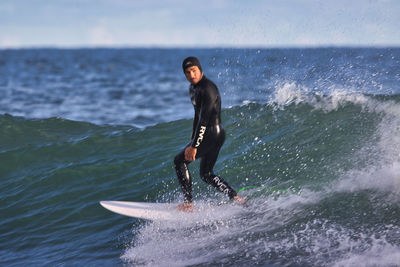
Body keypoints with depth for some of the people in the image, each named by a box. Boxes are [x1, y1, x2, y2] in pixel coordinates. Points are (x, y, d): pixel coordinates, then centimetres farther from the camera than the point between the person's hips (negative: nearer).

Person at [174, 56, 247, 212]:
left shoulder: (207, 89, -19)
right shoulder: (193, 88, 13)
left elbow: (204, 119, -23)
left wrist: (194, 146, -25)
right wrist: (192, 140, 23)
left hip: (213, 134, -10)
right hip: (210, 135, 10)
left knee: (179, 161, -7)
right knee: (206, 174, 14)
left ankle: (188, 204, -7)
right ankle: (236, 198, 12)